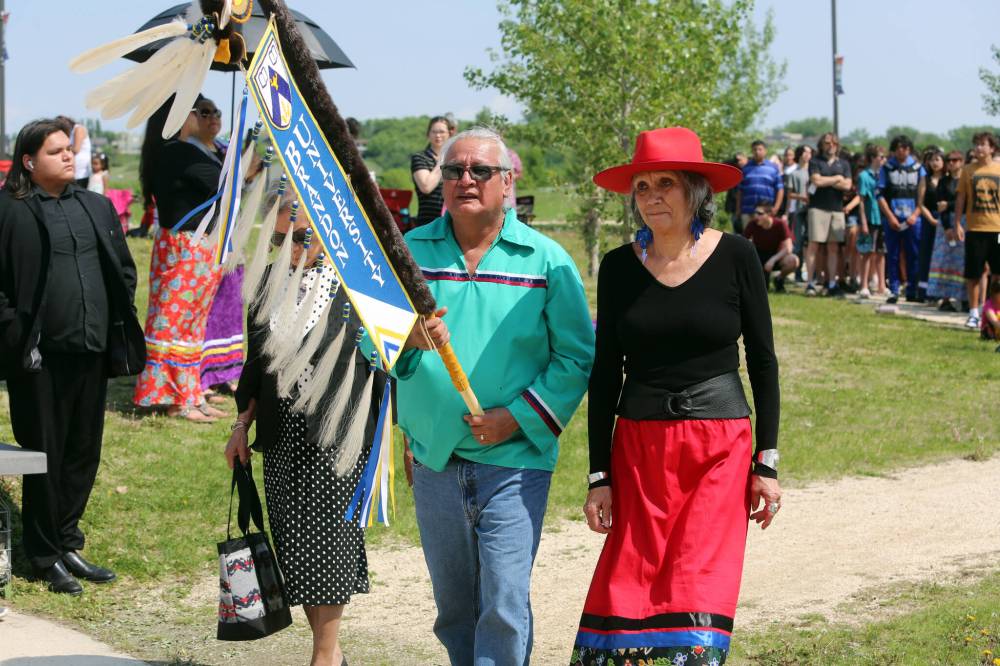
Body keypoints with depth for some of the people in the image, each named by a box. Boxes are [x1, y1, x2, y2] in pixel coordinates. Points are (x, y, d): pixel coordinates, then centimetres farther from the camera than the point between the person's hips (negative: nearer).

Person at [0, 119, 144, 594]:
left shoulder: (96, 207, 12)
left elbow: (124, 269, 18)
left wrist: (119, 326, 8)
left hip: (93, 351, 6)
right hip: (41, 357, -5)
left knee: (84, 452, 12)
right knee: (45, 455, 3)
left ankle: (67, 542, 26)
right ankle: (45, 556, 14)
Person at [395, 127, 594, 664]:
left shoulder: (546, 259, -1)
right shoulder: (411, 251, 5)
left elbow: (577, 355, -3)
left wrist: (517, 416, -13)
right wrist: (406, 338, -21)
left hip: (513, 461, -3)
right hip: (434, 458, 3)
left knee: (505, 606, -9)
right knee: (452, 607, 14)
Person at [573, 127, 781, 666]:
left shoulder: (735, 256, -2)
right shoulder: (619, 267, 3)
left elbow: (763, 360, 3)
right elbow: (604, 376, 6)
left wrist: (767, 462, 0)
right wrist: (599, 475, 2)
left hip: (720, 447, -2)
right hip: (638, 446, 2)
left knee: (699, 590, -6)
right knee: (626, 594, -2)